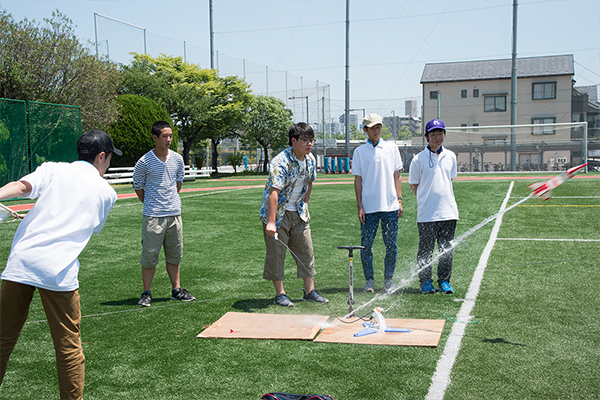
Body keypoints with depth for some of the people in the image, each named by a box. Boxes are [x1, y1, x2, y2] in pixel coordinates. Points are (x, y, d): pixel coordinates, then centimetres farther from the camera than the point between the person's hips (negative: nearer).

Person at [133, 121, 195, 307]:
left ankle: (176, 290, 22)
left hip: (174, 214, 4)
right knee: (149, 255, 0)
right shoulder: (144, 162, -8)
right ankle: (146, 293, 10)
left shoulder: (178, 159, 4)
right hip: (153, 215, -4)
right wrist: (150, 205, 9)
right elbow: (138, 187, 4)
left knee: (174, 254, 11)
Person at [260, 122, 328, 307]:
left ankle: (309, 291, 17)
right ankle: (280, 294, 10)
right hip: (277, 212, -7)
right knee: (276, 253, -1)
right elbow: (273, 192, -31)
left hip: (298, 212, 7)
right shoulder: (281, 162, -24)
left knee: (306, 250, 7)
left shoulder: (310, 159, -1)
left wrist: (303, 205, 10)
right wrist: (271, 223, -37)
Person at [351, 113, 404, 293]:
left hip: (390, 206, 1)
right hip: (368, 207, -1)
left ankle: (388, 279, 16)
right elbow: (358, 180, 3)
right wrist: (359, 206, -3)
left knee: (392, 245, 3)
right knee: (366, 245, 1)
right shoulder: (359, 152, 4)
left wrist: (399, 200, 3)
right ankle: (369, 280, 14)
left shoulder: (391, 148, 9)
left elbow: (397, 175, 11)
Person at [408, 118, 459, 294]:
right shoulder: (419, 159, -4)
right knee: (426, 249, 2)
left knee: (446, 249, 9)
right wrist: (426, 199, 2)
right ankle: (425, 281, 15)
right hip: (426, 213, -4)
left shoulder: (450, 156, 9)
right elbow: (413, 184, 4)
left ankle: (444, 281, 20)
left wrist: (443, 196, 12)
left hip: (449, 211, 4)